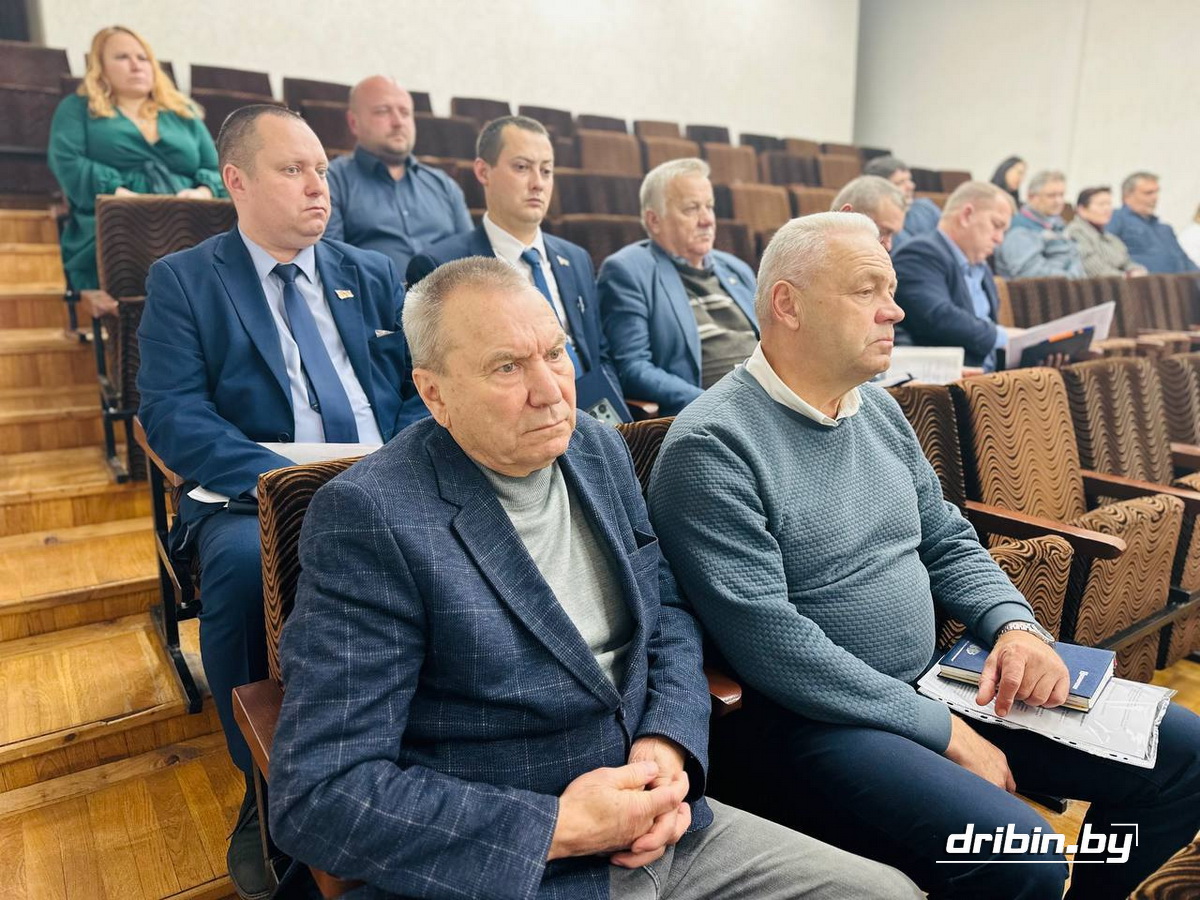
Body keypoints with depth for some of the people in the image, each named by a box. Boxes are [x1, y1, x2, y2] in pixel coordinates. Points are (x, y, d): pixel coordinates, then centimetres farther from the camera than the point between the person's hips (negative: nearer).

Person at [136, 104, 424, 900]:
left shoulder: (374, 276, 17)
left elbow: (425, 389, 9)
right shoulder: (182, 281, 7)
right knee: (245, 564, -35)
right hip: (254, 498, -2)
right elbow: (173, 415, -6)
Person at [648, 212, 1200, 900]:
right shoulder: (712, 446, -19)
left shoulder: (879, 410, 8)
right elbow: (767, 640, -23)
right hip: (818, 716, -8)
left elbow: (949, 544, 15)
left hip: (933, 685, 8)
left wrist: (1015, 626, -5)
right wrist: (944, 733, -17)